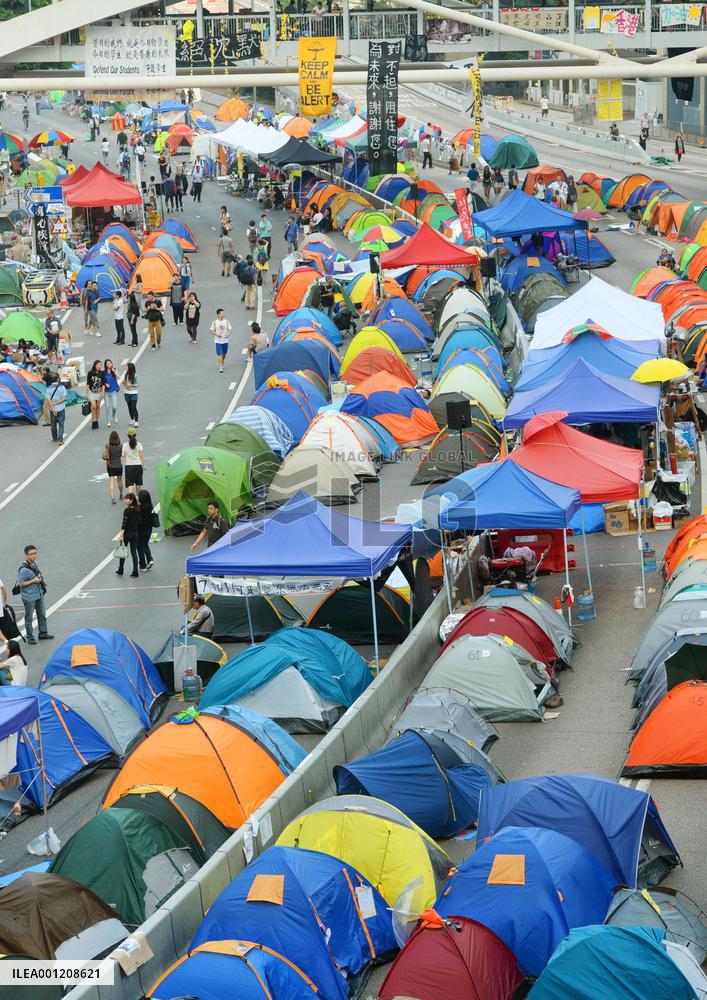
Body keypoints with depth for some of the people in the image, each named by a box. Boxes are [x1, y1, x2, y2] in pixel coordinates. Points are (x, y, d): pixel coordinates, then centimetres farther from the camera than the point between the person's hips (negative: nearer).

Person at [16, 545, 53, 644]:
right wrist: (33, 581, -21)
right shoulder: (24, 569, -23)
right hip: (29, 598, -8)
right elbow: (21, 584, -21)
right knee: (29, 618, 5)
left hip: (39, 595, 8)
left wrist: (40, 579, 3)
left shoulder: (35, 564, 2)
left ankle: (43, 633, 34)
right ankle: (30, 637, 16)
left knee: (42, 615, 19)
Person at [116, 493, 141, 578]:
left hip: (127, 533, -5)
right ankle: (135, 572, 5)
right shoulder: (138, 510, 2)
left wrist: (121, 534, -19)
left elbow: (124, 523, -19)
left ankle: (120, 571, 15)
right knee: (134, 552, 9)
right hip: (136, 533, 5)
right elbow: (139, 522, 8)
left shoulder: (127, 510, -16)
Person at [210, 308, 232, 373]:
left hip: (225, 340, 3)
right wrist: (217, 334, -22)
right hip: (218, 341, -3)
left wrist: (228, 334, -20)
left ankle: (222, 363, 40)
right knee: (219, 354, -10)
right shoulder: (215, 322, -7)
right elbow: (212, 331, -3)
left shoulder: (226, 321, -2)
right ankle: (220, 367, -8)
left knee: (224, 353, 17)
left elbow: (230, 329, 1)